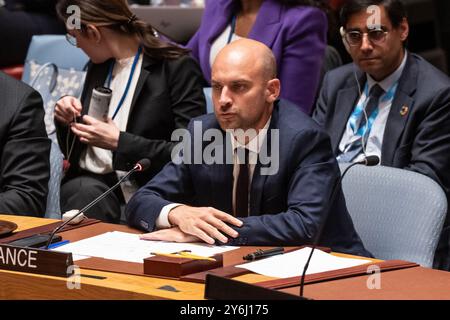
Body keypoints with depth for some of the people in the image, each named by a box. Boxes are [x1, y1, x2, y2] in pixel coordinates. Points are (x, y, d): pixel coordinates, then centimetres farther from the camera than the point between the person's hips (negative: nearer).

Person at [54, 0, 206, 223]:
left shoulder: (177, 67, -5)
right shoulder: (98, 66, 16)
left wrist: (119, 142, -16)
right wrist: (66, 120, 2)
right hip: (87, 182, 5)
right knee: (87, 193, -32)